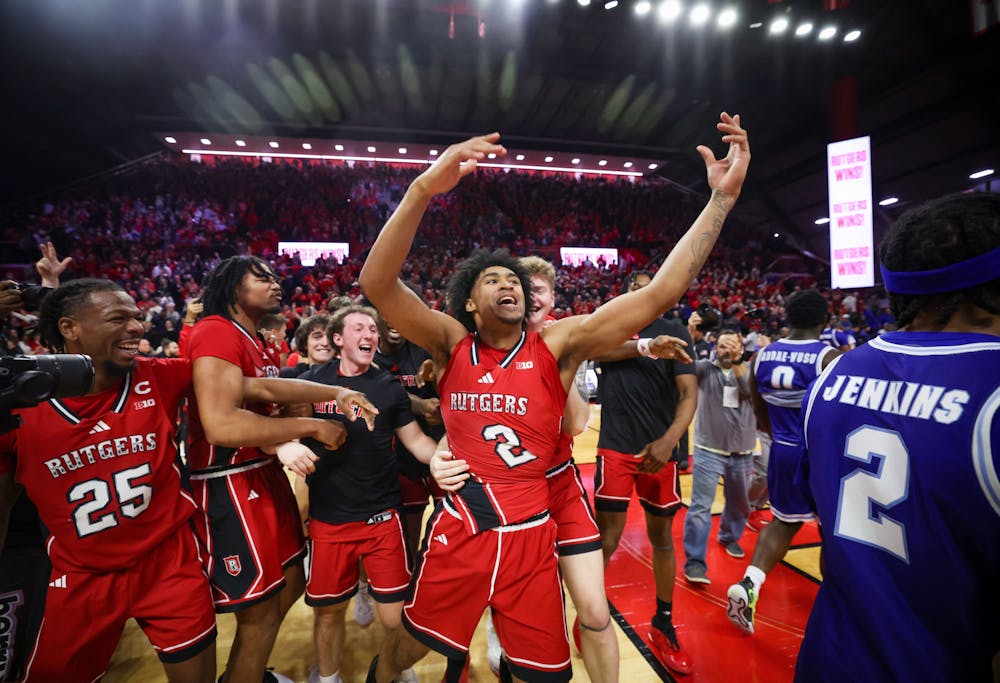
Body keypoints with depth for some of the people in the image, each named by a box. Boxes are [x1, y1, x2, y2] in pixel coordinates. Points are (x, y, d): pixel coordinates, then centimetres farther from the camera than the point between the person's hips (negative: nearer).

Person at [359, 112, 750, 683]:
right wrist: (423, 189, -35)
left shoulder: (556, 346, -8)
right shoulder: (452, 344, -7)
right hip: (458, 531, 1)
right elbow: (378, 283, -22)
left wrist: (722, 198, -20)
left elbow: (660, 293, -16)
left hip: (531, 537, 0)